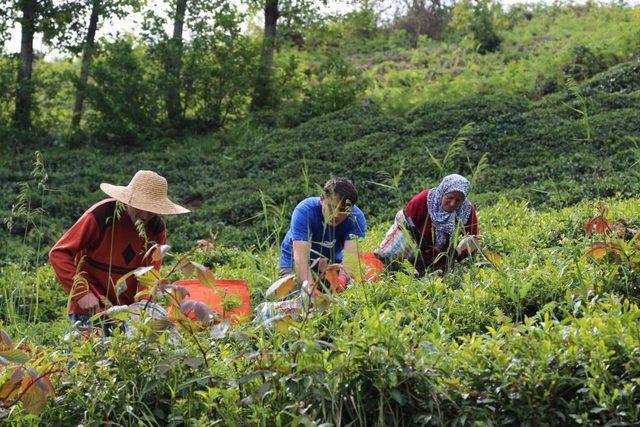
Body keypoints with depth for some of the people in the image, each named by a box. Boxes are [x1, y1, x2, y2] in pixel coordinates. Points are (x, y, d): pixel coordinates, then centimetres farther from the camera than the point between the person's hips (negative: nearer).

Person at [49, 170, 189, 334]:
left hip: (129, 308, 4)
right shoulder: (100, 215, -16)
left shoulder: (157, 228, -3)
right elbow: (58, 253, -15)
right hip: (93, 308, -4)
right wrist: (81, 293, -23)